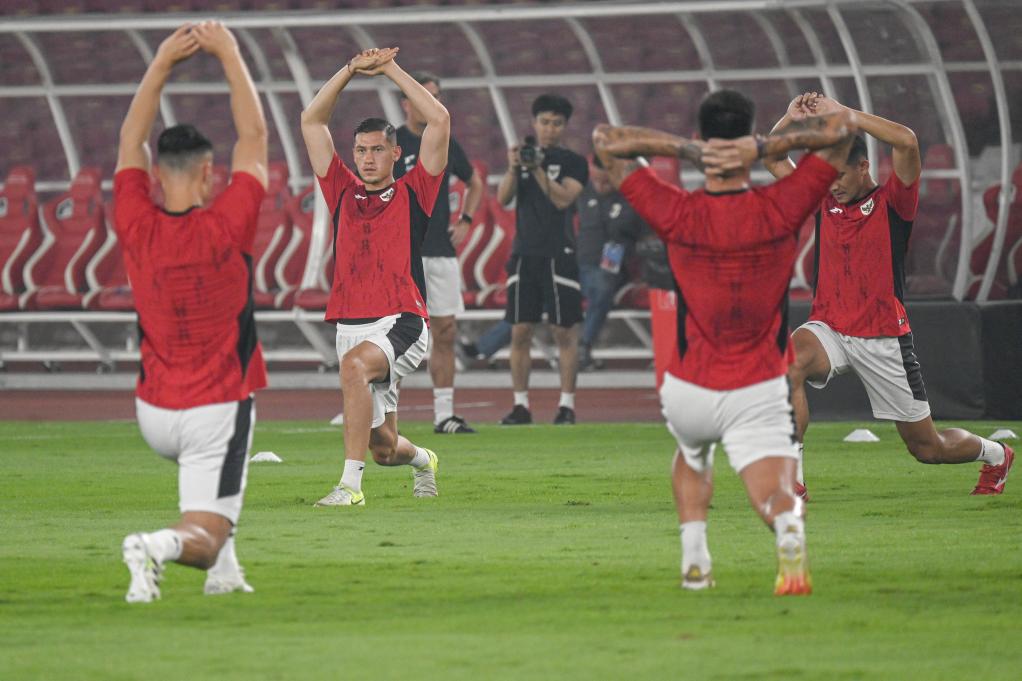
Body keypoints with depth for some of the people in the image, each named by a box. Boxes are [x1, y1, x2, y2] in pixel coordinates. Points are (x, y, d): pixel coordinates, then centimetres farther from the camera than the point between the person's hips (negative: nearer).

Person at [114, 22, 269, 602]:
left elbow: (131, 141, 8)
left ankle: (225, 569, 25)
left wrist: (162, 64, 8)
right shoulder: (227, 226, -14)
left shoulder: (137, 227, -7)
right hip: (217, 411, -5)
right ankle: (161, 546, -39)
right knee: (203, 536, -5)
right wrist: (229, 53, 1)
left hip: (155, 415, 5)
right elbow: (254, 135, -5)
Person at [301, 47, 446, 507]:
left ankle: (351, 484, -38)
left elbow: (439, 120, -1)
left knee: (354, 365, -36)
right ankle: (422, 459, 48)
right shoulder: (343, 192, 16)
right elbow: (311, 122, 16)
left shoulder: (412, 193, 7)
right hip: (350, 326, 5)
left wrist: (391, 70, 4)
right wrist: (352, 70, 9)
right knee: (382, 446, 10)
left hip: (401, 323, -5)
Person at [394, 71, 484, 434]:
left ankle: (444, 415, 10)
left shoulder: (445, 143, 13)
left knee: (446, 332, 5)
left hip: (442, 251, 6)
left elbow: (475, 183, 29)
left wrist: (465, 221, 15)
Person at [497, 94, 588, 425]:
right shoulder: (522, 154, 12)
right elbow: (503, 198, 3)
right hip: (524, 255, 3)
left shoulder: (573, 162, 2)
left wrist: (538, 170, -19)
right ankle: (520, 404, 5)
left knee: (565, 332, -2)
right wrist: (513, 168, -13)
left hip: (559, 256, -3)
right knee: (520, 332, 1)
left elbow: (563, 199, -11)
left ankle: (567, 404, 1)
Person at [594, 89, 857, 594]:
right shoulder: (779, 211, -12)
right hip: (760, 393, -2)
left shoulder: (678, 216, -13)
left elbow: (606, 140, -5)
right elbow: (841, 126, -5)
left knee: (691, 456, 33)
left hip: (689, 391, 2)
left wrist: (686, 150, -17)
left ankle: (694, 561, 22)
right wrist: (766, 148, -16)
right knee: (775, 499, -6)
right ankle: (790, 534, -40)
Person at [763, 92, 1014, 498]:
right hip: (828, 329, 3)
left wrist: (841, 113, -22)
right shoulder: (822, 200, 8)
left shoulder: (891, 202, -6)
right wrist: (792, 117, -5)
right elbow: (772, 158, 11)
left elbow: (907, 141, -23)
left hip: (883, 338, -3)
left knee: (927, 447, 8)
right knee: (790, 362, -34)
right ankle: (790, 477, -32)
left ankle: (995, 456, 41)